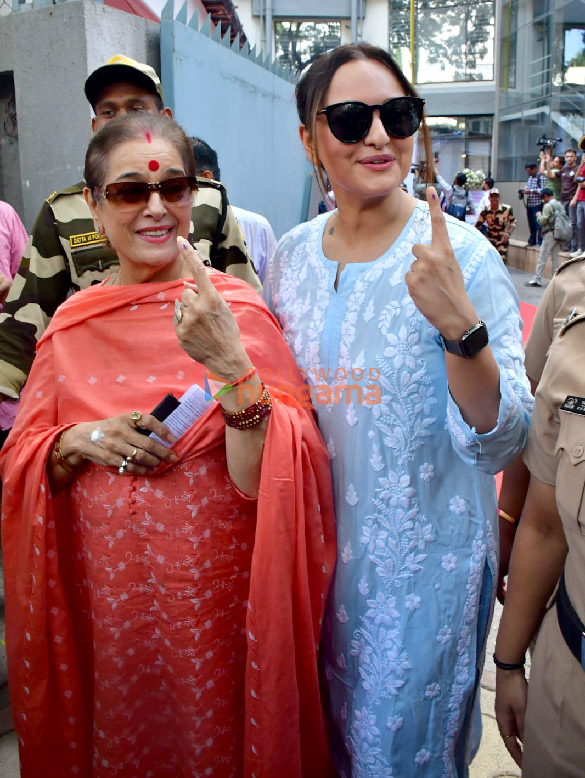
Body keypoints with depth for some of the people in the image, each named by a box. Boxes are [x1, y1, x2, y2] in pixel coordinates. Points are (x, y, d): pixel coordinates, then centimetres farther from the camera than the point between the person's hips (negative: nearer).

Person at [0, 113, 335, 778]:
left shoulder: (237, 310, -10)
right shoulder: (72, 321, 0)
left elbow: (272, 477, -17)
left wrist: (231, 364, -30)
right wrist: (81, 442, -15)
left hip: (215, 594, -2)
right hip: (103, 599, 3)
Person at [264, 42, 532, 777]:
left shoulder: (460, 254, -16)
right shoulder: (293, 254, -2)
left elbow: (500, 441, -21)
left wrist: (459, 324, -34)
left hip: (422, 558, -4)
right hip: (315, 545, 4)